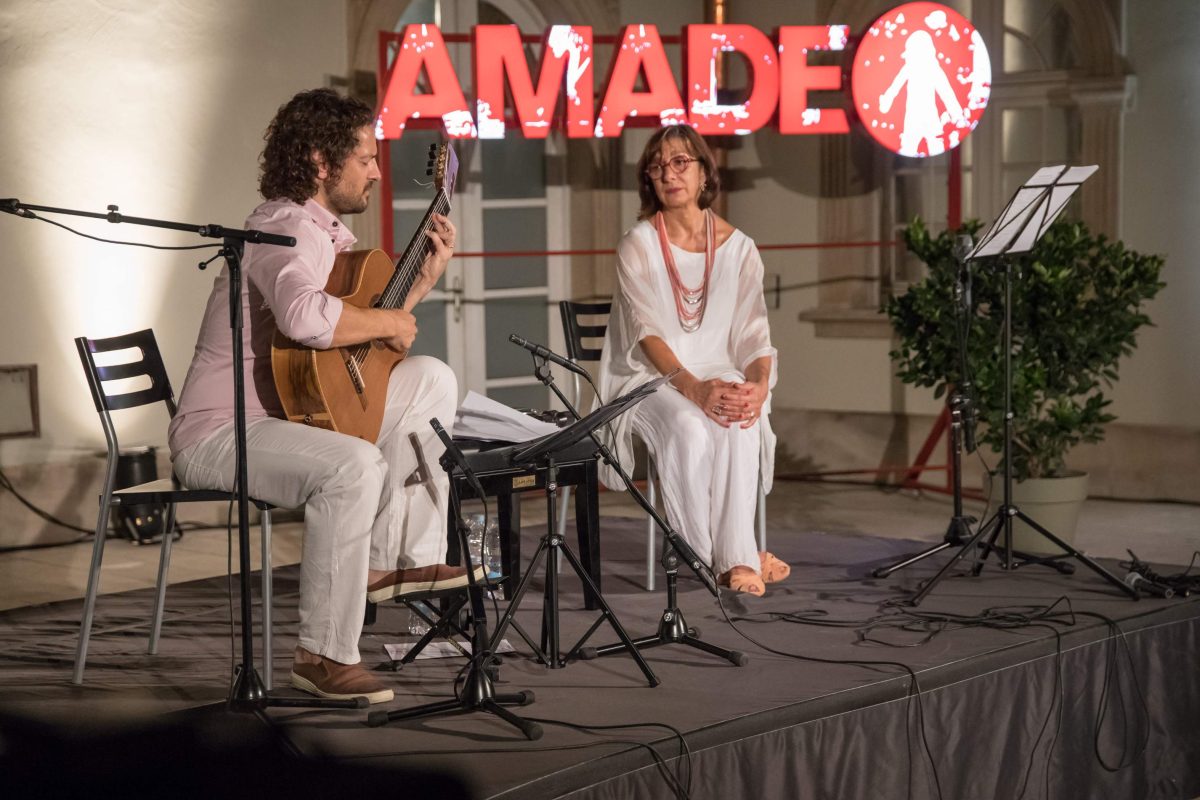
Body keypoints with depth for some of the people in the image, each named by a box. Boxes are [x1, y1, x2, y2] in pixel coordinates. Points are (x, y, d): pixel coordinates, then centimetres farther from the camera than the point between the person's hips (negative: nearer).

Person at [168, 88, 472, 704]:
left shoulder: (327, 231, 13)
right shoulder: (288, 230, -20)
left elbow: (359, 335, 22)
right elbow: (306, 317, -42)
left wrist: (425, 279, 13)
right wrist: (388, 323, -26)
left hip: (290, 414, 11)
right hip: (219, 432, -11)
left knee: (431, 380, 13)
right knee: (354, 464, -36)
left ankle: (396, 558, 9)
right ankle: (325, 655, -27)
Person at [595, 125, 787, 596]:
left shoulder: (738, 248, 6)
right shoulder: (638, 245, -3)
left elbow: (753, 332, 1)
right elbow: (647, 334, -14)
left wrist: (758, 383, -22)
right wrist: (693, 388, -31)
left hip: (719, 376, 2)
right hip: (652, 377, -2)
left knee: (740, 425, -33)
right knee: (689, 427, -35)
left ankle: (736, 558, -30)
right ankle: (703, 557, -24)